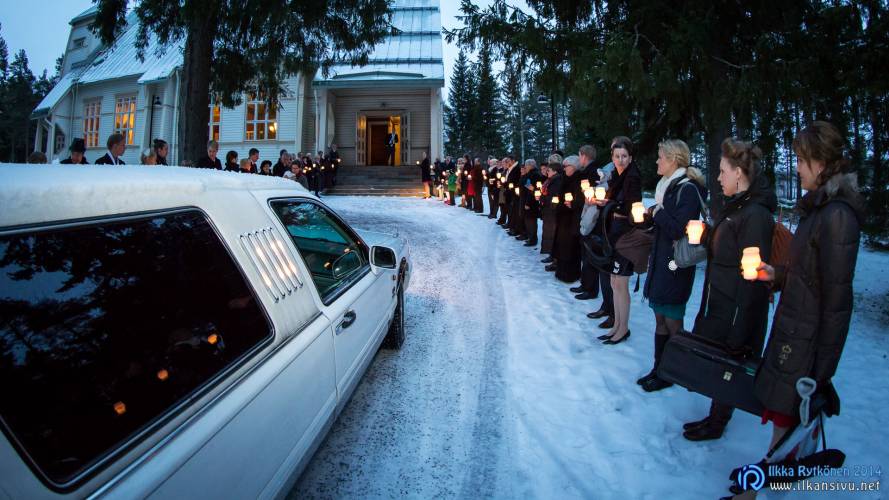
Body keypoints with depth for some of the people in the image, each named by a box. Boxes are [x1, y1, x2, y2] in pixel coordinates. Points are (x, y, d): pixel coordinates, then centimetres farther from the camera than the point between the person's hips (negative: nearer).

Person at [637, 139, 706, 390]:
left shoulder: (688, 189, -14)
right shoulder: (668, 185, 14)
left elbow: (680, 229, -23)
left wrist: (658, 213, -11)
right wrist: (651, 213, 3)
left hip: (676, 265, -9)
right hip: (660, 260, 9)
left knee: (672, 322, 2)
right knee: (660, 319, 13)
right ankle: (659, 369, 23)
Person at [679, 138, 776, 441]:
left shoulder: (756, 215, -21)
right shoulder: (735, 207, 9)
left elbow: (753, 276, -23)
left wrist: (738, 333, -22)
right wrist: (706, 235, 5)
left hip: (737, 311, -9)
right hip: (718, 302, 9)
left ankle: (717, 424, 26)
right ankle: (717, 416, 33)